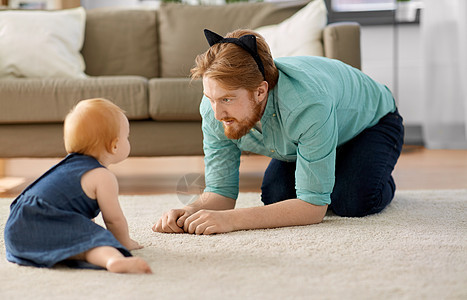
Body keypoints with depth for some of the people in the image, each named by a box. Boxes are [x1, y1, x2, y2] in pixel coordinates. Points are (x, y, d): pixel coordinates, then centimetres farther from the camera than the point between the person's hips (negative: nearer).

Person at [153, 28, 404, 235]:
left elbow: (313, 206, -44)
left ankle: (381, 180, 8)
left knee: (353, 202, -27)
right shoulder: (214, 107, -30)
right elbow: (220, 191, -22)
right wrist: (192, 211, -46)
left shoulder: (309, 105, -48)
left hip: (373, 120, -5)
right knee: (275, 196, -14)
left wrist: (231, 220, -55)